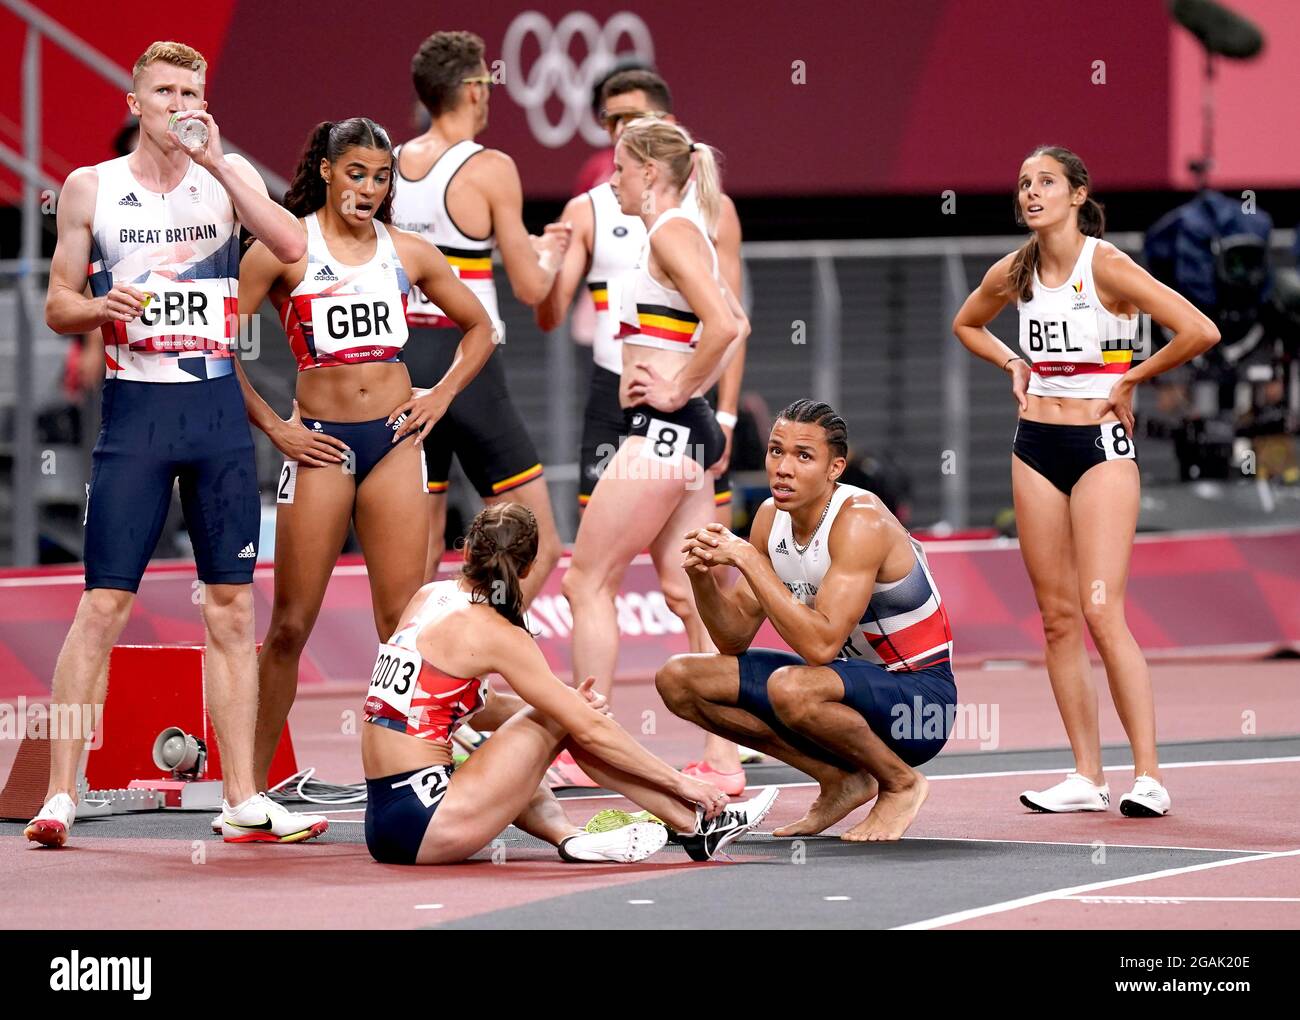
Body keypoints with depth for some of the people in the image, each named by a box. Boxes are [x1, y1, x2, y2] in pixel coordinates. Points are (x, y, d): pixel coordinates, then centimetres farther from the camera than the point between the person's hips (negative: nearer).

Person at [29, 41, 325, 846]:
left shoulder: (229, 175, 7)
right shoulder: (91, 188, 6)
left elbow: (292, 248, -10)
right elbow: (58, 306, 9)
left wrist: (215, 162, -15)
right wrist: (99, 307, -14)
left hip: (219, 410, 2)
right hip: (136, 409, -2)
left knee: (233, 606, 2)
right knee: (104, 605, -8)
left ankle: (243, 802, 5)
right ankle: (60, 796, -6)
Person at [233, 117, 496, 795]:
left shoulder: (407, 252, 10)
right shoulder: (285, 248, -1)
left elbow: (478, 328, 23)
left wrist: (442, 396, 9)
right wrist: (270, 425, -5)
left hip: (395, 439, 3)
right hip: (321, 442, -3)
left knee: (403, 624, -1)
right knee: (291, 625, -2)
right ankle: (251, 785, 5)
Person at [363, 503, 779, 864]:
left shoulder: (429, 597, 13)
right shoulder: (494, 634, -9)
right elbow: (591, 729, -7)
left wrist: (564, 705, 12)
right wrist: (679, 782, 1)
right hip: (423, 822, -8)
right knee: (570, 721, 2)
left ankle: (567, 834, 3)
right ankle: (696, 826, 7)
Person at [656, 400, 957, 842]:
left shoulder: (861, 520, -24)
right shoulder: (772, 517, -1)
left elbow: (820, 645, -33)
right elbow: (735, 639, 4)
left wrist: (748, 560, -31)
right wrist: (703, 577, -16)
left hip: (920, 699, -8)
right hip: (852, 681, 8)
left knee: (790, 688, -38)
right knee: (678, 679, -1)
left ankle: (901, 783, -8)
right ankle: (841, 781, 3)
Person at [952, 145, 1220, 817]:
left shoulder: (1106, 267, -12)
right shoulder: (1014, 273, 6)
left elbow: (1200, 332, -20)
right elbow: (966, 324, 28)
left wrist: (1132, 379, -9)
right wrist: (1014, 365, 11)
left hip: (1101, 446, -6)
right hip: (1035, 446, 6)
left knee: (1102, 614, -13)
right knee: (1057, 616, 5)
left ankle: (1147, 777, -10)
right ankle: (1087, 778, 9)